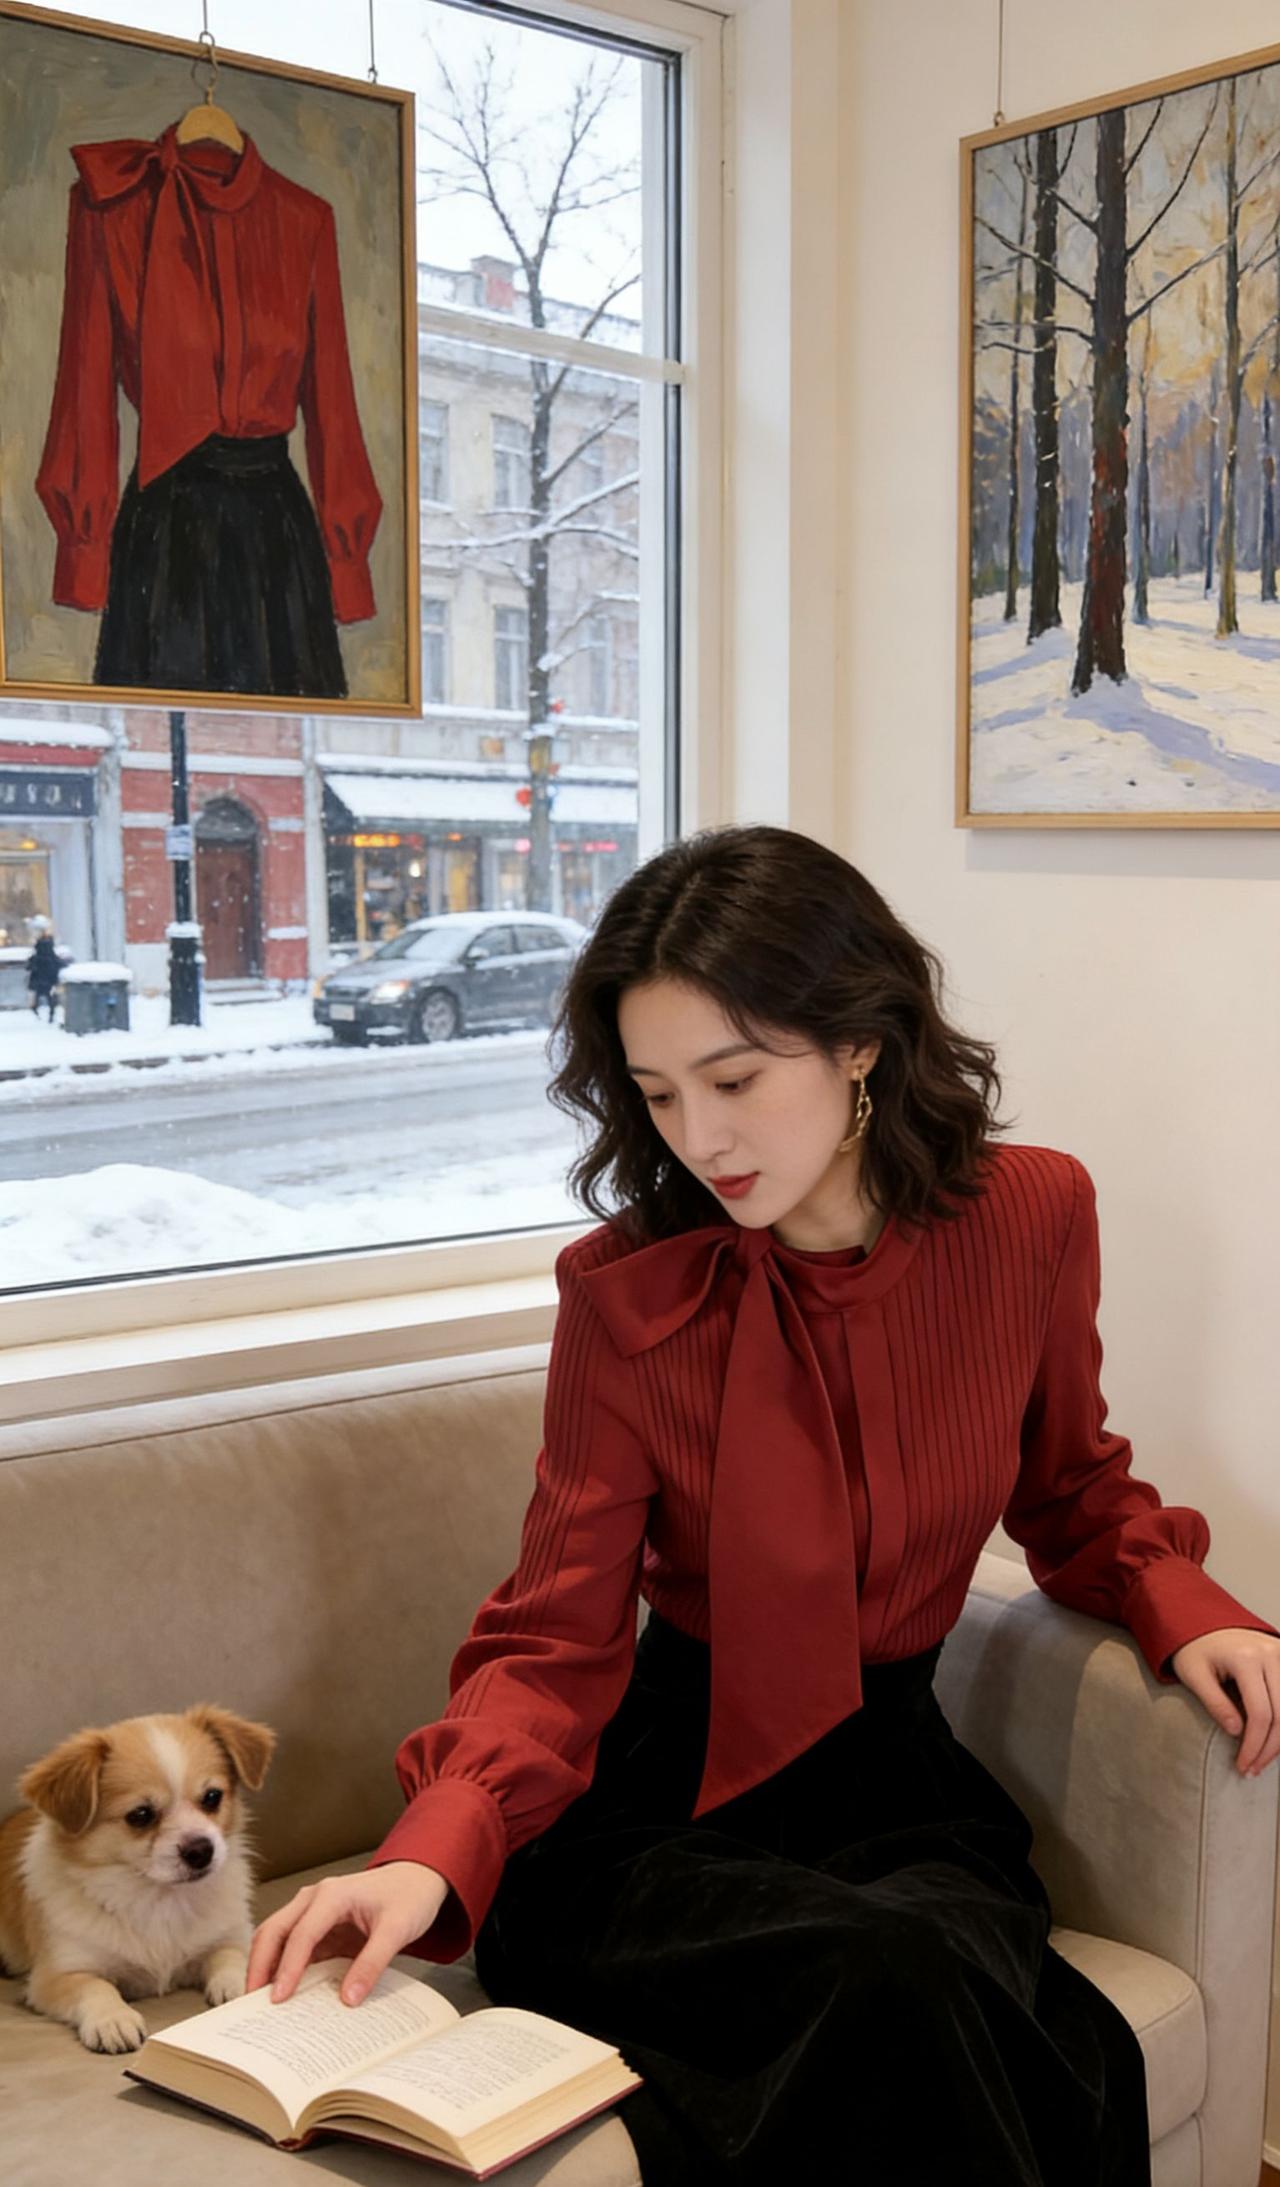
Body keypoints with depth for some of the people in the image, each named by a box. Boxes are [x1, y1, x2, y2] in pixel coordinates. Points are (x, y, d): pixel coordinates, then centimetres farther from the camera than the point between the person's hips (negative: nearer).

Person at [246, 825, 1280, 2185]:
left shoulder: (1032, 1215, -4)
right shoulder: (626, 1292, -11)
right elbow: (555, 1642, -9)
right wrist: (435, 1856, -27)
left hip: (899, 1781, 2)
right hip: (668, 1799, -2)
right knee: (889, 1980, -32)